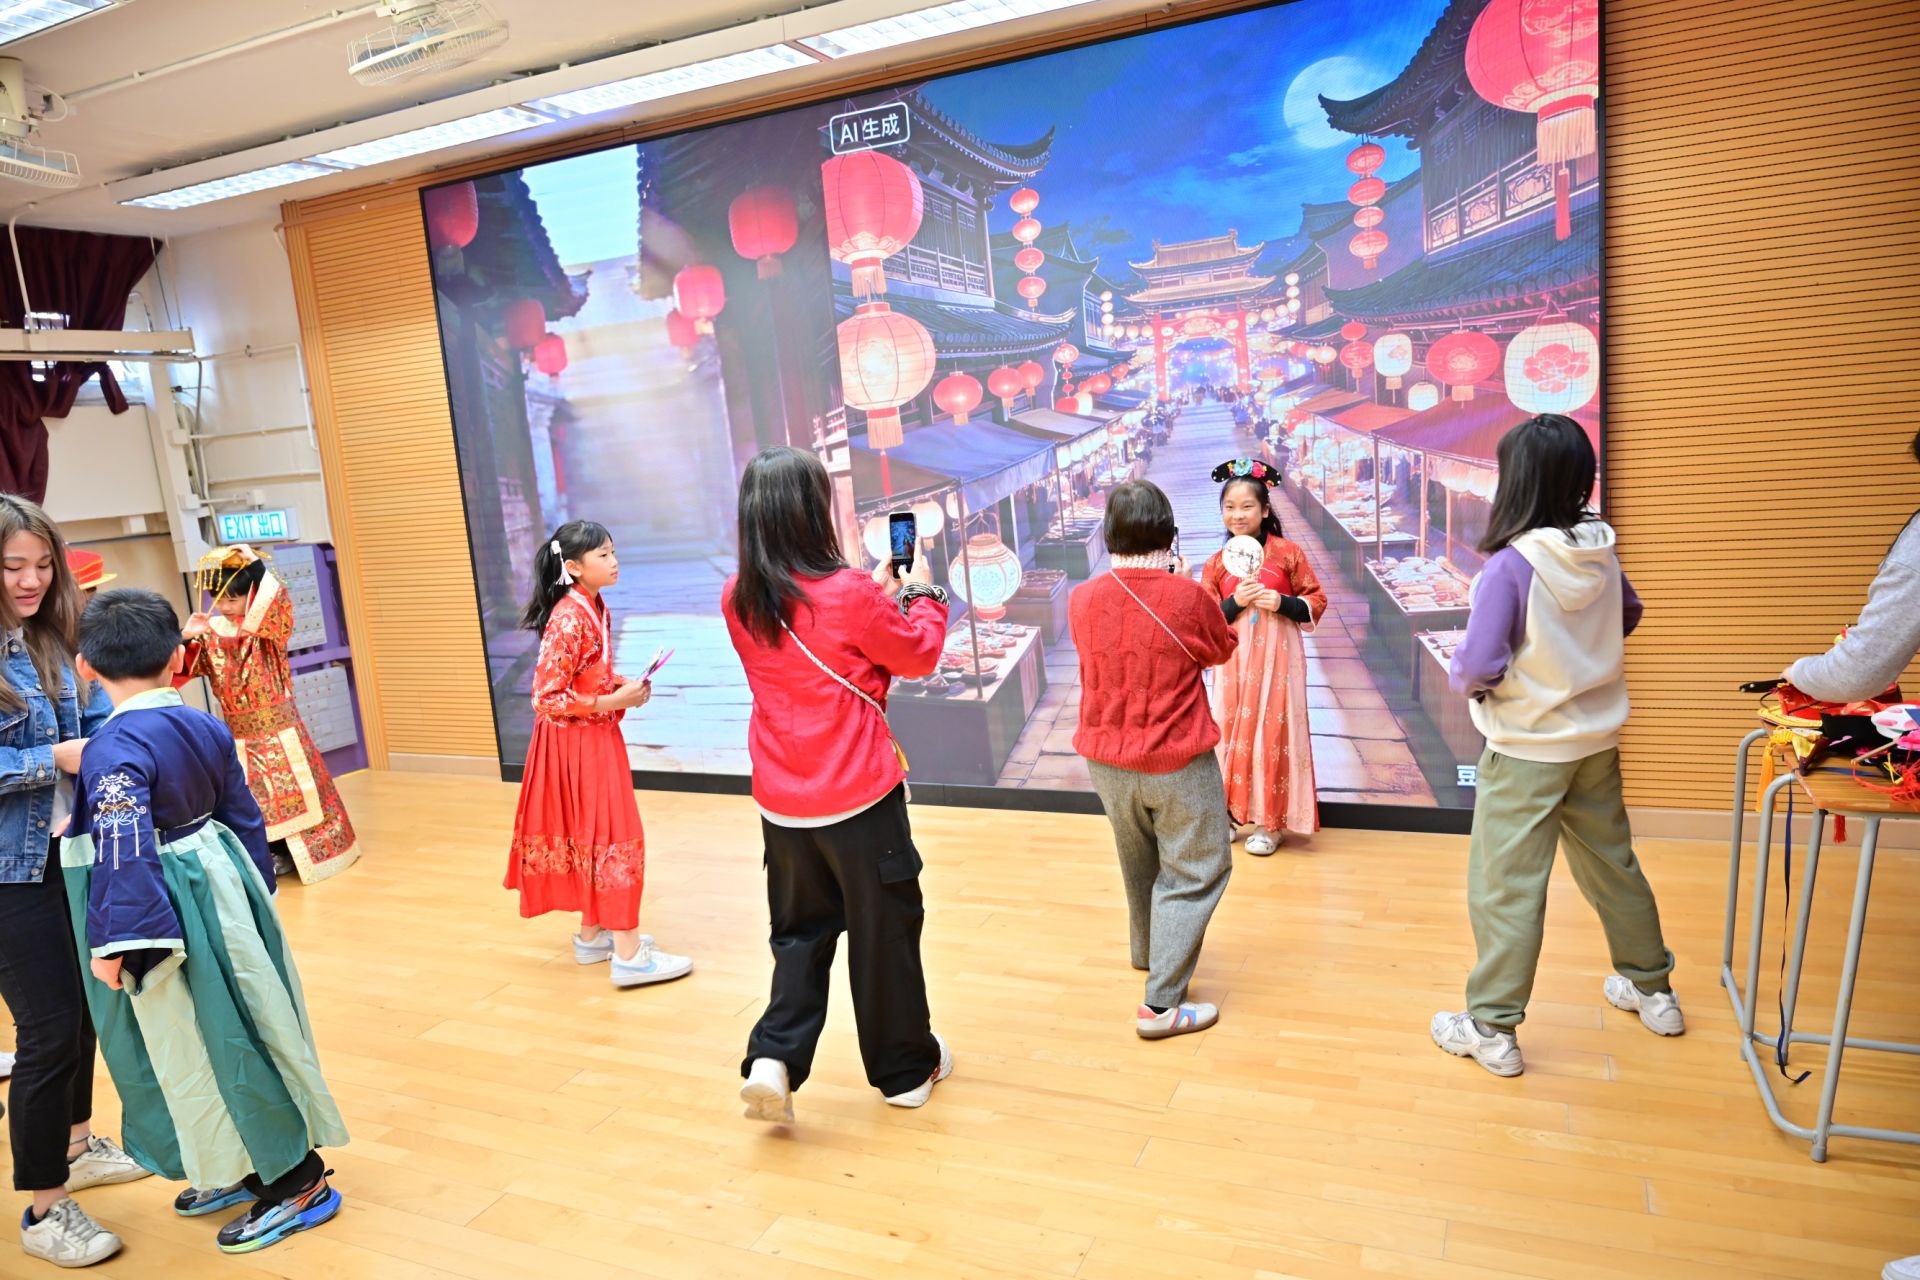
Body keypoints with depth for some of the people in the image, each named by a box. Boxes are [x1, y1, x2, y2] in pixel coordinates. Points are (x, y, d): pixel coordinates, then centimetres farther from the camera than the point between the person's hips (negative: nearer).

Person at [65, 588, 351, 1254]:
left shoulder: (113, 750, -20)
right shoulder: (208, 728, 3)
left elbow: (125, 849, -27)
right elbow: (244, 817, 11)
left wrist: (118, 939, -23)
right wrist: (255, 889, 21)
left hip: (171, 914, -8)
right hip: (223, 886, 8)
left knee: (208, 1047, 4)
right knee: (240, 1030, 18)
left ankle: (299, 1183, 13)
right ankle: (250, 1168, 35)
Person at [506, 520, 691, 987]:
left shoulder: (596, 608, 7)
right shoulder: (569, 619, -22)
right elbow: (546, 698, -23)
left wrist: (624, 685, 0)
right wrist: (613, 702, -20)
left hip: (596, 737, 9)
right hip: (578, 742, -9)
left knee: (594, 835, 17)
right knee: (613, 837, -5)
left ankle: (593, 934, 30)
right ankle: (629, 954, 2)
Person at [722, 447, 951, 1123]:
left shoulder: (738, 600, -1)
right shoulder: (849, 592, -18)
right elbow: (919, 655, -2)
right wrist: (922, 592, 14)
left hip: (782, 804, 5)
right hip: (859, 796, -5)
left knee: (801, 932, 20)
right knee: (884, 932, 12)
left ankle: (774, 1059, 7)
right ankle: (906, 1069, 27)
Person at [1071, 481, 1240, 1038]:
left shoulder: (1083, 600, -8)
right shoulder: (1188, 597, -18)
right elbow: (1223, 649, 2)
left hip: (1107, 758, 5)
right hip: (1177, 762, -5)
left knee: (1138, 863, 25)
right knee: (1195, 872, 7)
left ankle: (1149, 951, 47)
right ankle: (1161, 1003, 3)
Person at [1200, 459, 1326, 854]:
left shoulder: (1288, 553, -3)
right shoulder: (1216, 563, 3)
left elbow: (1317, 602, 2)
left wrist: (1283, 603, -16)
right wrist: (1234, 603, -14)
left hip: (1277, 659, -2)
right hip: (1234, 663, 2)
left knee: (1274, 733, 1)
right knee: (1231, 731, 5)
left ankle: (1271, 821, 14)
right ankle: (1228, 810, 21)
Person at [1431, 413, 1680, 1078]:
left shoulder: (1510, 564, -24)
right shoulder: (1601, 552, -2)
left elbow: (1478, 667, -25)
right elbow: (1628, 617, 17)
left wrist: (1463, 677, -4)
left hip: (1527, 749, -7)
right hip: (1597, 741, 7)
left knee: (1506, 887, 2)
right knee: (1612, 863, 23)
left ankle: (1492, 1030, 11)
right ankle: (1652, 990, 40)